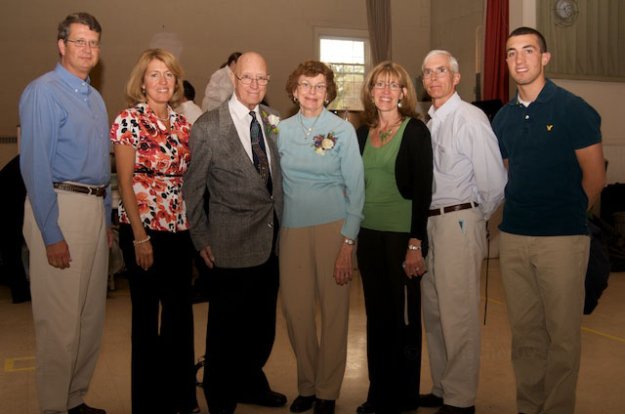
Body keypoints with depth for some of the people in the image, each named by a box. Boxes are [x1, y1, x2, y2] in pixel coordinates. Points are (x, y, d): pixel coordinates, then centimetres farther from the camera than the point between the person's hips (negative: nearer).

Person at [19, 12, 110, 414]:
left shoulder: (96, 98, 16)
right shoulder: (43, 92, -8)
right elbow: (35, 165, -15)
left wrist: (107, 220, 14)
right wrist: (52, 234, -18)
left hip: (95, 209, 8)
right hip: (61, 208, -8)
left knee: (92, 316, 14)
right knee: (61, 320, -4)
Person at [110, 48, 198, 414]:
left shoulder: (183, 123, 9)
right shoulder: (129, 120, -6)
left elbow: (186, 177, 10)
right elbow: (125, 181, -9)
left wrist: (194, 227, 4)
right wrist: (140, 236, -14)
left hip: (180, 229, 5)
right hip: (144, 227, -5)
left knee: (181, 311, 12)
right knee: (147, 313, 6)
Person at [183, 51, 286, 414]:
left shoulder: (273, 120, 5)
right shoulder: (208, 127, -9)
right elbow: (192, 189, -4)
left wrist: (281, 223, 7)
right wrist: (201, 240, -3)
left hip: (272, 238, 5)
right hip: (233, 242, -5)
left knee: (263, 323, 18)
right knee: (227, 326, 8)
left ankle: (251, 382, 41)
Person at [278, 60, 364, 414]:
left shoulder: (343, 130, -1)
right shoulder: (281, 130, 7)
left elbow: (356, 188, -2)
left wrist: (348, 242, -9)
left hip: (333, 226, -2)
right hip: (292, 228, 3)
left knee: (334, 310, 3)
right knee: (296, 309, 4)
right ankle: (306, 385, 25)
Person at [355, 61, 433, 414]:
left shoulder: (415, 130, -6)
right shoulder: (363, 133, 10)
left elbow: (423, 190, -10)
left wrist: (416, 243, -15)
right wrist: (352, 235, 8)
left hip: (402, 235, -5)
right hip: (369, 235, 5)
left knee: (404, 317, 5)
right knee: (376, 316, 12)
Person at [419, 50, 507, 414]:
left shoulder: (470, 118, -11)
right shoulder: (429, 122, 13)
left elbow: (495, 182, -13)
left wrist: (477, 218, 0)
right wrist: (424, 224, 10)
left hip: (459, 222, -8)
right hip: (429, 222, 9)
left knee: (458, 315, -2)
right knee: (434, 312, 15)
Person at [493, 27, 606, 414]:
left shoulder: (573, 109, -5)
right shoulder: (504, 117, 10)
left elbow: (595, 177, -3)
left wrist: (566, 214, 6)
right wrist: (520, 210, 9)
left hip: (562, 237, -5)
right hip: (513, 237, 5)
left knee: (562, 333, 3)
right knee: (525, 331, 14)